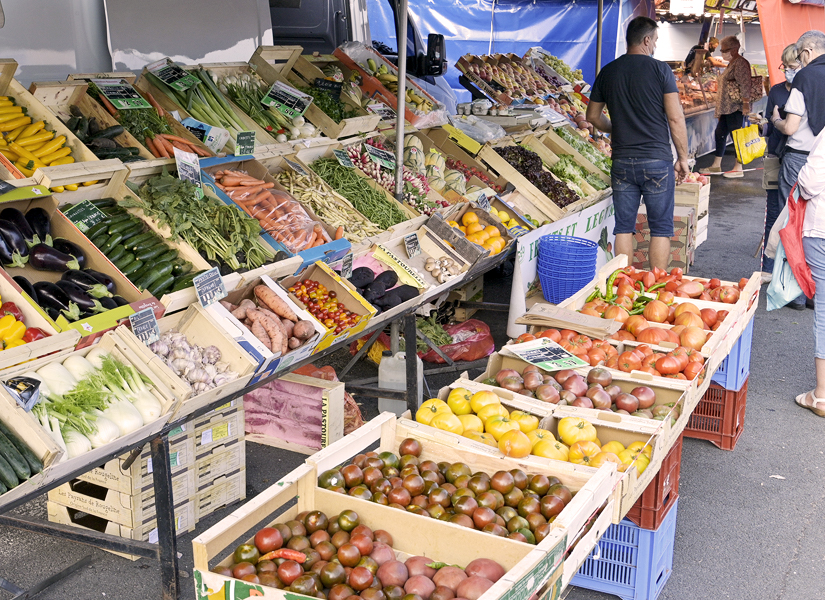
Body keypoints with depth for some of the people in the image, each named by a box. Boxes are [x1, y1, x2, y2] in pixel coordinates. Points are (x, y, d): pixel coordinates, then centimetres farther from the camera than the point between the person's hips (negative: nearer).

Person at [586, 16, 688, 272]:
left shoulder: (607, 72, 6)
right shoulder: (659, 69, -6)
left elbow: (593, 116, 14)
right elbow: (675, 119, -8)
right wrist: (683, 158, 0)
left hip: (622, 162, 4)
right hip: (657, 160, -3)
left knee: (624, 227, 9)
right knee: (660, 229, 5)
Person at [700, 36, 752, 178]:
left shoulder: (740, 63, -14)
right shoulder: (731, 63, 18)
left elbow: (745, 85, -20)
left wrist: (745, 103, -24)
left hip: (735, 107, -11)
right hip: (727, 107, 11)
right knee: (720, 133, 12)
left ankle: (738, 168, 0)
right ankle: (716, 166, 20)